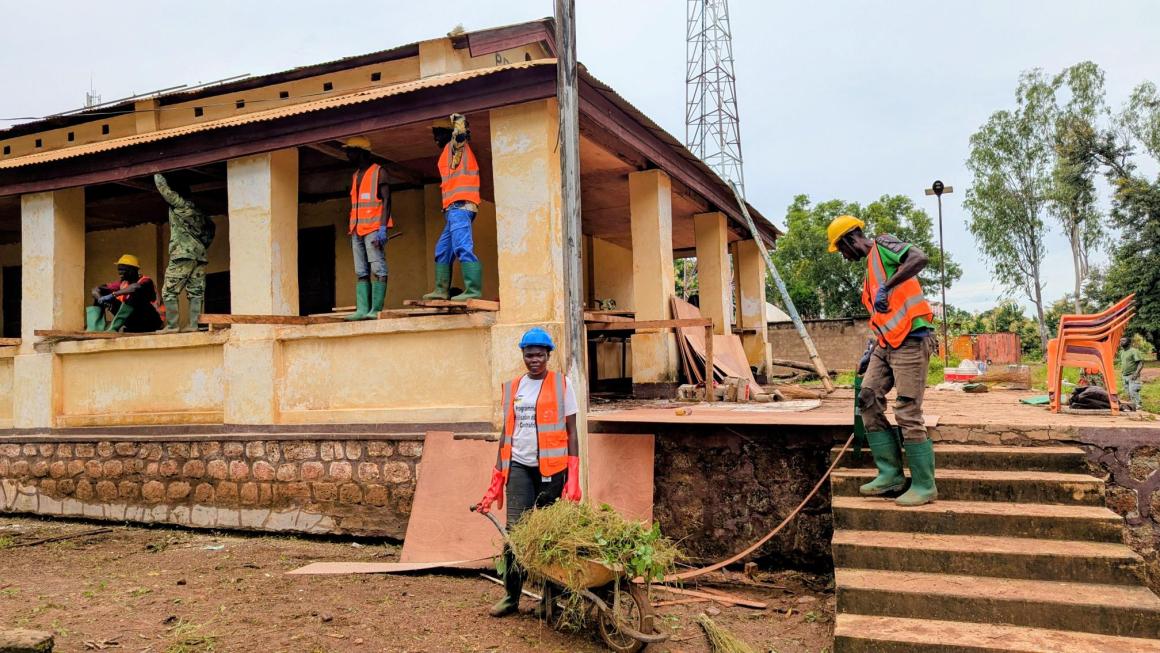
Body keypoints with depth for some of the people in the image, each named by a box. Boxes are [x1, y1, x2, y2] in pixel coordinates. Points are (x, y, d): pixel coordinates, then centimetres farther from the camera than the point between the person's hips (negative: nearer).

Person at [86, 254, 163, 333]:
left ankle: (113, 328, -34)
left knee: (135, 294, -32)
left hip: (149, 323, -7)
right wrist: (101, 299, -18)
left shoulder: (145, 281, -12)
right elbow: (96, 290, 3)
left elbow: (136, 287, -37)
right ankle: (94, 328, -18)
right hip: (132, 324, 7)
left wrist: (113, 295, -33)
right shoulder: (122, 283, 7)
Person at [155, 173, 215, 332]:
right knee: (196, 292, 3)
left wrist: (157, 174, 15)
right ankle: (193, 324, -1)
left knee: (170, 291, -2)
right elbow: (211, 226, 25)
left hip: (183, 255, -7)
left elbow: (163, 187, -1)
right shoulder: (198, 210, 19)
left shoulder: (179, 203, -1)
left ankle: (172, 325, -6)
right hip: (201, 255, 7)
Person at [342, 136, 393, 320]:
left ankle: (376, 310, -15)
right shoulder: (355, 176, 23)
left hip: (373, 229, -7)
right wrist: (351, 230, 16)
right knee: (361, 272, 0)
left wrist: (383, 227, -16)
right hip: (357, 230, 7)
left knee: (378, 270, -10)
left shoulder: (378, 172, 2)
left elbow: (386, 201, -6)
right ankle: (362, 309, -4)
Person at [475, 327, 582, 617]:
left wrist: (573, 477, -7)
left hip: (552, 468, -2)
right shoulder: (512, 388, 11)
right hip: (519, 466, 3)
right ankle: (511, 595, 10)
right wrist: (497, 479, 11)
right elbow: (507, 433, 15)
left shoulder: (561, 384, 2)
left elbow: (571, 432, 1)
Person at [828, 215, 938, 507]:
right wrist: (872, 352, 24)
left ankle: (924, 485, 3)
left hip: (911, 341, -9)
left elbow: (919, 258, -25)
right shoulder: (870, 267, 23)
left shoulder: (883, 245, -3)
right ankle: (891, 474, 9)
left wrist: (886, 288, -28)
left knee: (907, 413, -8)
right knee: (868, 400, 2)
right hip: (887, 345, 9)